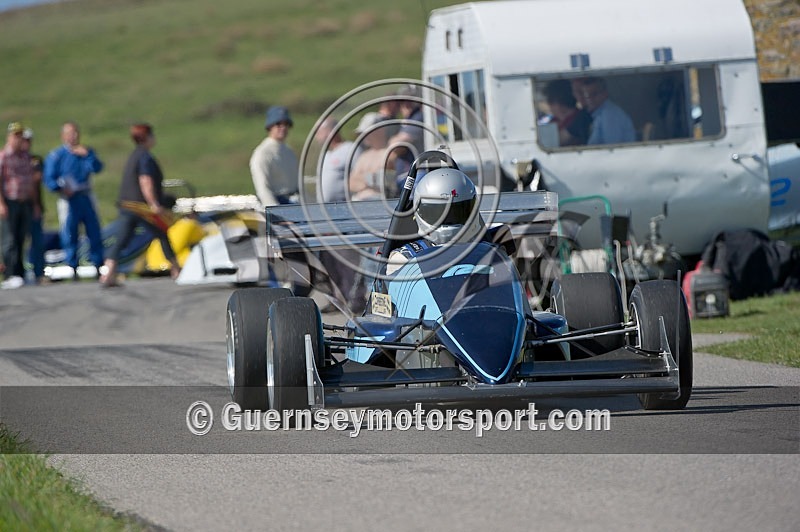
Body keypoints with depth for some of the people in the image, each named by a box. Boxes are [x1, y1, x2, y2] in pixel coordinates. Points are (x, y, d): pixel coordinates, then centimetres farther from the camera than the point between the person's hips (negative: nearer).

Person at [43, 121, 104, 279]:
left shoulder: (86, 152, 12)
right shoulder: (56, 155, -2)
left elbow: (98, 168, -4)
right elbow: (49, 179, -5)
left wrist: (87, 155, -15)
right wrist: (61, 188, -19)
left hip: (86, 197, 4)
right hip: (69, 199, -4)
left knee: (94, 232, 5)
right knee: (69, 235, -3)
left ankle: (99, 265, 12)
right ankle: (72, 268, 3)